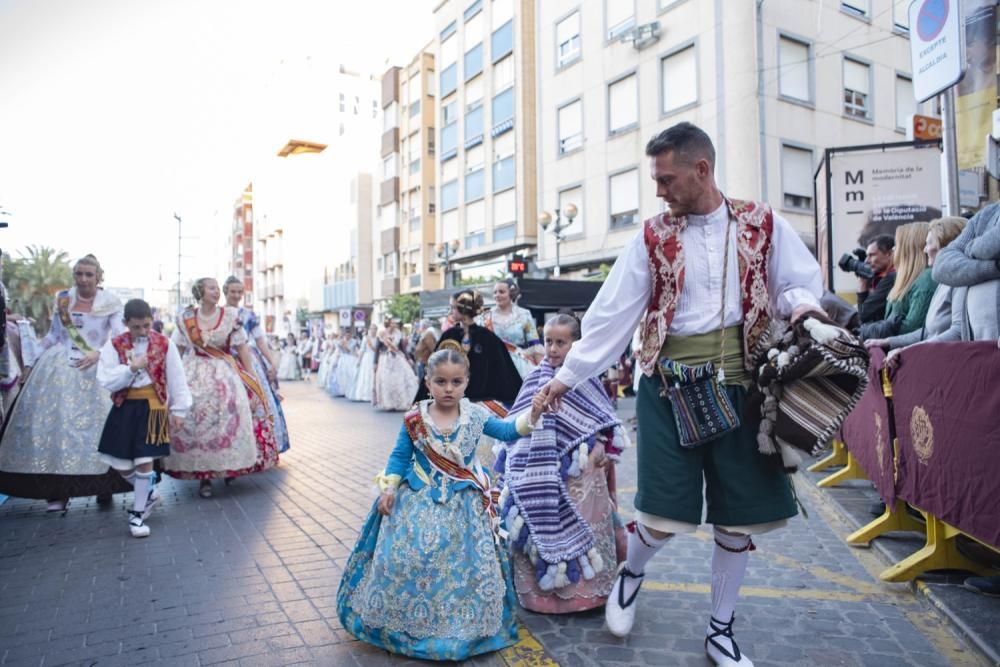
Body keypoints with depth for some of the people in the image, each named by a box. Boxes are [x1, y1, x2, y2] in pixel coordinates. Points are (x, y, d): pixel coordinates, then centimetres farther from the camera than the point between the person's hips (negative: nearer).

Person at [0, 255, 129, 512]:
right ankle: (58, 491, 6)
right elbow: (52, 336, 16)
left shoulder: (110, 303, -2)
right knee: (52, 422, 0)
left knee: (94, 423, -1)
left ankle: (103, 486, 11)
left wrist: (99, 353, -20)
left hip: (92, 371, -3)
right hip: (57, 368, 3)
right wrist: (32, 362, 16)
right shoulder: (62, 299, 8)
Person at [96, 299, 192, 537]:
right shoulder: (114, 346, -2)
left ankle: (137, 513, 13)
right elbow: (105, 381, -10)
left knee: (144, 461, -4)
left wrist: (179, 409, -1)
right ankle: (148, 494, 33)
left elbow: (176, 379, 0)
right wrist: (131, 368, -22)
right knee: (121, 464, 6)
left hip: (153, 407, -2)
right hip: (124, 408, 2)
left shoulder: (165, 344, -2)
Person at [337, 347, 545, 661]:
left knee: (465, 563, 3)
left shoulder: (475, 415, -6)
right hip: (420, 500, 0)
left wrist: (530, 416, -22)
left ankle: (462, 625, 25)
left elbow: (507, 431, -4)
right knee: (405, 556, -2)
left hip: (464, 504, 1)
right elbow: (400, 456, 1)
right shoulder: (415, 419, -8)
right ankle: (406, 621, 22)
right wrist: (389, 488, -8)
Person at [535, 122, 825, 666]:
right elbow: (611, 315, 3)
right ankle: (631, 571, 33)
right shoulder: (652, 237, 3)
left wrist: (803, 306, -13)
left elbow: (800, 284, 11)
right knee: (667, 513, -3)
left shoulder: (763, 224, 5)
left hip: (741, 387, 2)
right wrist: (568, 375, 3)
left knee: (740, 515, 9)